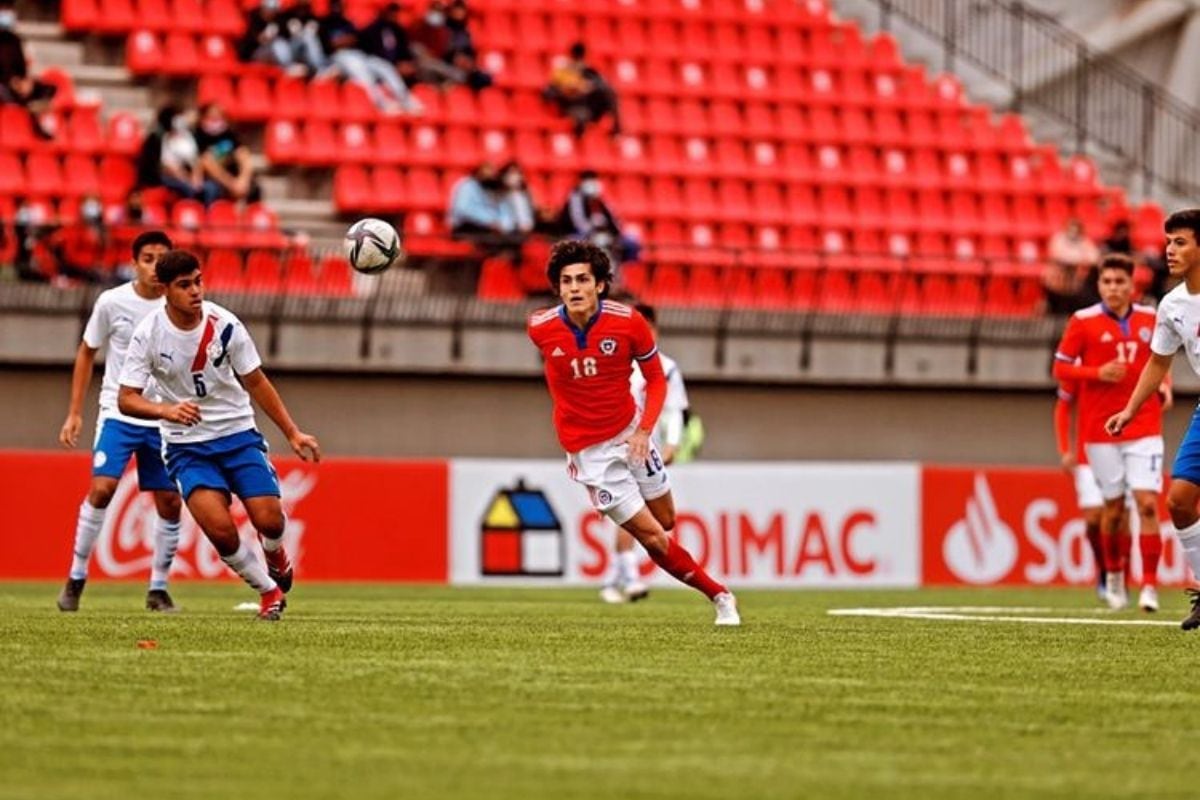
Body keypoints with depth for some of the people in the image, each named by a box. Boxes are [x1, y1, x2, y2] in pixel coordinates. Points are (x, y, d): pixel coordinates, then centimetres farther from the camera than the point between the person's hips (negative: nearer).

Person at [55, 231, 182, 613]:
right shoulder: (111, 302, -5)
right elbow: (87, 353, 7)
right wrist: (74, 413, 5)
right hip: (118, 414, -2)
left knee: (169, 502, 0)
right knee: (102, 488, -17)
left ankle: (158, 588, 14)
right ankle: (76, 577, -3)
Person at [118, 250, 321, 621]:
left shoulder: (224, 325, -10)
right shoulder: (148, 334, -13)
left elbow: (256, 383, 3)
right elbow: (126, 399, -13)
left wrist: (293, 434, 3)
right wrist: (166, 410, -33)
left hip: (238, 434, 1)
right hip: (186, 446, -1)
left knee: (269, 519, -14)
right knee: (219, 528, -22)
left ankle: (276, 556, 25)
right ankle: (268, 591, 4)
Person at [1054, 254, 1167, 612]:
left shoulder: (1149, 319, 6)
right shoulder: (1083, 321, -3)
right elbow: (1060, 367, -1)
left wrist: (1163, 385, 1)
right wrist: (1098, 373, -16)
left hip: (1144, 426, 1)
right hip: (1101, 430, -1)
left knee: (1147, 504, -11)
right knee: (1113, 507, 4)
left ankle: (1150, 585, -7)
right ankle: (1114, 575, 27)